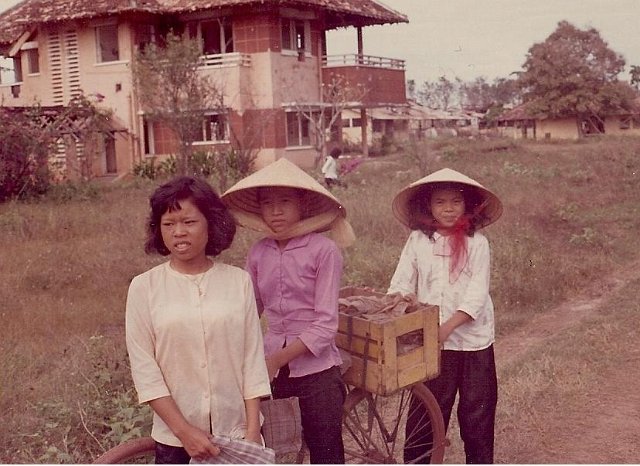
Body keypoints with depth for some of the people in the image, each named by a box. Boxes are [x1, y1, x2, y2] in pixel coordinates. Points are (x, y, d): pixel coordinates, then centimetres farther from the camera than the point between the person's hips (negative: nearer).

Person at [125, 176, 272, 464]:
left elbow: (253, 359, -1)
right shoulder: (144, 288, -3)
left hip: (236, 432, 1)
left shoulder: (239, 281, -2)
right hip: (174, 439, 0)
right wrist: (184, 430, -11)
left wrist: (253, 430, -5)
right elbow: (144, 368, -5)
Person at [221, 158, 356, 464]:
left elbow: (325, 324, -14)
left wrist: (277, 359, -20)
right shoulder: (259, 253, 3)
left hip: (315, 369, -4)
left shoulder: (324, 250, -11)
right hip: (269, 367, 4)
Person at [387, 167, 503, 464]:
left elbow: (477, 294, -11)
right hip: (432, 342, 1)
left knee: (477, 409, 11)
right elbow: (402, 283, -1)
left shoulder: (476, 243, -5)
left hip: (473, 339, -1)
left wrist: (448, 326, -21)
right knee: (427, 409, 9)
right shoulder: (418, 240, 1)